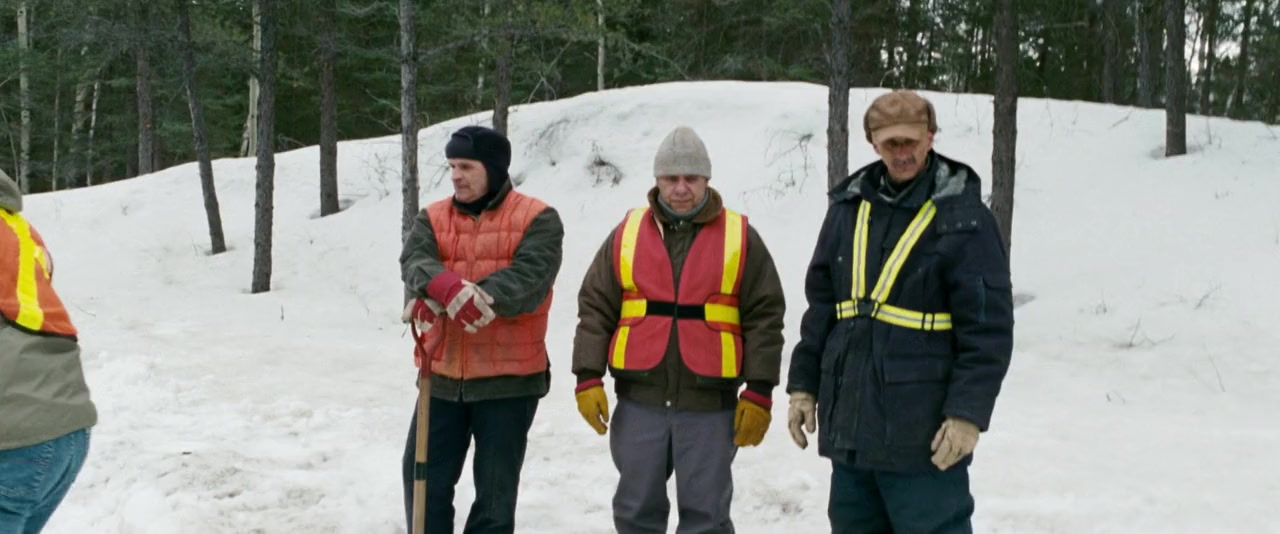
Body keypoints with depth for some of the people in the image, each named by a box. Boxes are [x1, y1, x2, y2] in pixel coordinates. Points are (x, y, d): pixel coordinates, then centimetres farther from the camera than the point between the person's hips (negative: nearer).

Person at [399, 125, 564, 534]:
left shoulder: (537, 219, -5)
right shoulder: (433, 218, 7)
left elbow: (528, 277, -21)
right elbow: (414, 261, -13)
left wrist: (448, 297, -33)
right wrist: (444, 286, -39)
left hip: (508, 380, -4)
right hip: (443, 377, 4)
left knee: (496, 493, 8)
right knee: (426, 481, 10)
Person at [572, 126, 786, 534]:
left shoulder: (739, 236, 1)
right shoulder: (627, 233, 6)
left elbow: (764, 317, 1)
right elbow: (595, 309, 7)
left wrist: (759, 392, -4)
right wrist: (588, 377, -2)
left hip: (710, 404, -2)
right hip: (638, 400, 2)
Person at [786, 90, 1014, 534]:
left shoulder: (963, 217, -7)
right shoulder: (849, 208, 10)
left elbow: (987, 329, -11)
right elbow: (820, 308, 15)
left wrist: (968, 412, -17)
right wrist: (804, 384, 12)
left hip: (924, 435, -6)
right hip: (849, 426, 6)